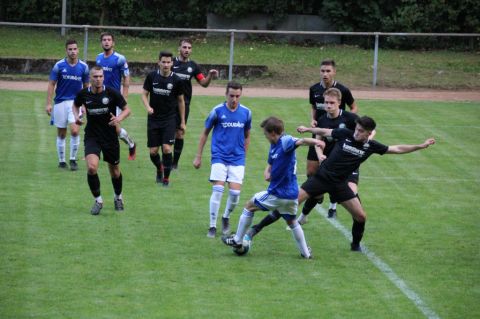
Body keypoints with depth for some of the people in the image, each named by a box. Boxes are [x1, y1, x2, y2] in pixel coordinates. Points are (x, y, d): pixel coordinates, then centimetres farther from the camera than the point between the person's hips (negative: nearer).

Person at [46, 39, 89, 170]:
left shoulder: (83, 67, 1)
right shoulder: (59, 65, -4)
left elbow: (86, 87, 10)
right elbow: (51, 84, -1)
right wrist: (48, 104, -7)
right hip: (60, 102, 0)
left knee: (75, 130, -16)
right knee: (61, 134, 5)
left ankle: (73, 159, -2)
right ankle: (61, 161, 17)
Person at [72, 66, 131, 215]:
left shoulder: (112, 93, -11)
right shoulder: (83, 94, -6)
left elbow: (127, 109, -2)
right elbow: (76, 105, 17)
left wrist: (119, 118, -23)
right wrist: (76, 116, -4)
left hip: (110, 137, 0)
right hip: (92, 137, 0)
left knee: (115, 171, 13)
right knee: (91, 167, -21)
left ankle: (118, 197, 42)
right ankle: (98, 200, -3)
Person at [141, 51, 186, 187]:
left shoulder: (176, 80, -5)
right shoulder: (152, 76, -3)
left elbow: (181, 101, 5)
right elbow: (144, 94, 5)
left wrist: (182, 122, 8)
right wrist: (148, 107, -16)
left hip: (169, 119, -1)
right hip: (154, 118, 2)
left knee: (167, 148, -15)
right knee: (153, 151, 2)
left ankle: (166, 177, 2)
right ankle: (159, 168, 33)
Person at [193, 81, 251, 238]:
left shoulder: (246, 112, 1)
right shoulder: (217, 111, -6)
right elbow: (205, 133, 5)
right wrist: (198, 157, 6)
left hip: (237, 159, 2)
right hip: (219, 157, -2)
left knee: (235, 192, -7)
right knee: (218, 190, -12)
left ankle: (226, 218, 22)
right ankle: (212, 226, -1)